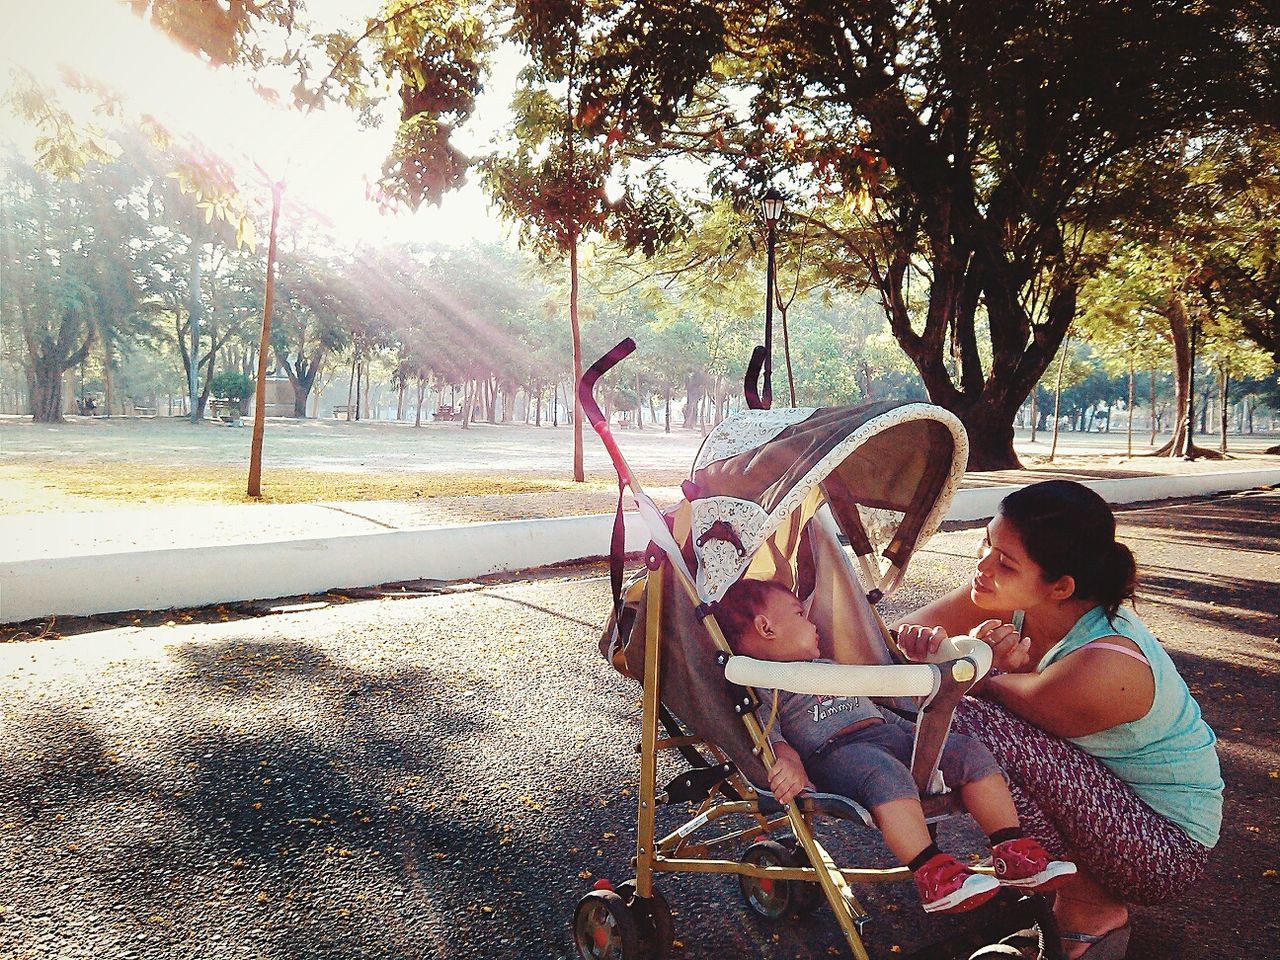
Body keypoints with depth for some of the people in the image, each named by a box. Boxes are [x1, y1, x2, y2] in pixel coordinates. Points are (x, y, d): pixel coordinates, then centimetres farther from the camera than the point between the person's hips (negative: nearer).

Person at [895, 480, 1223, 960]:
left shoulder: (1101, 667, -34)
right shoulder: (1010, 597, -14)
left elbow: (987, 690, -21)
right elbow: (900, 634, -11)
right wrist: (924, 644, -29)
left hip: (1168, 848, -7)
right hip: (1107, 788, 7)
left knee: (972, 722, -28)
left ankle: (1090, 909, -6)